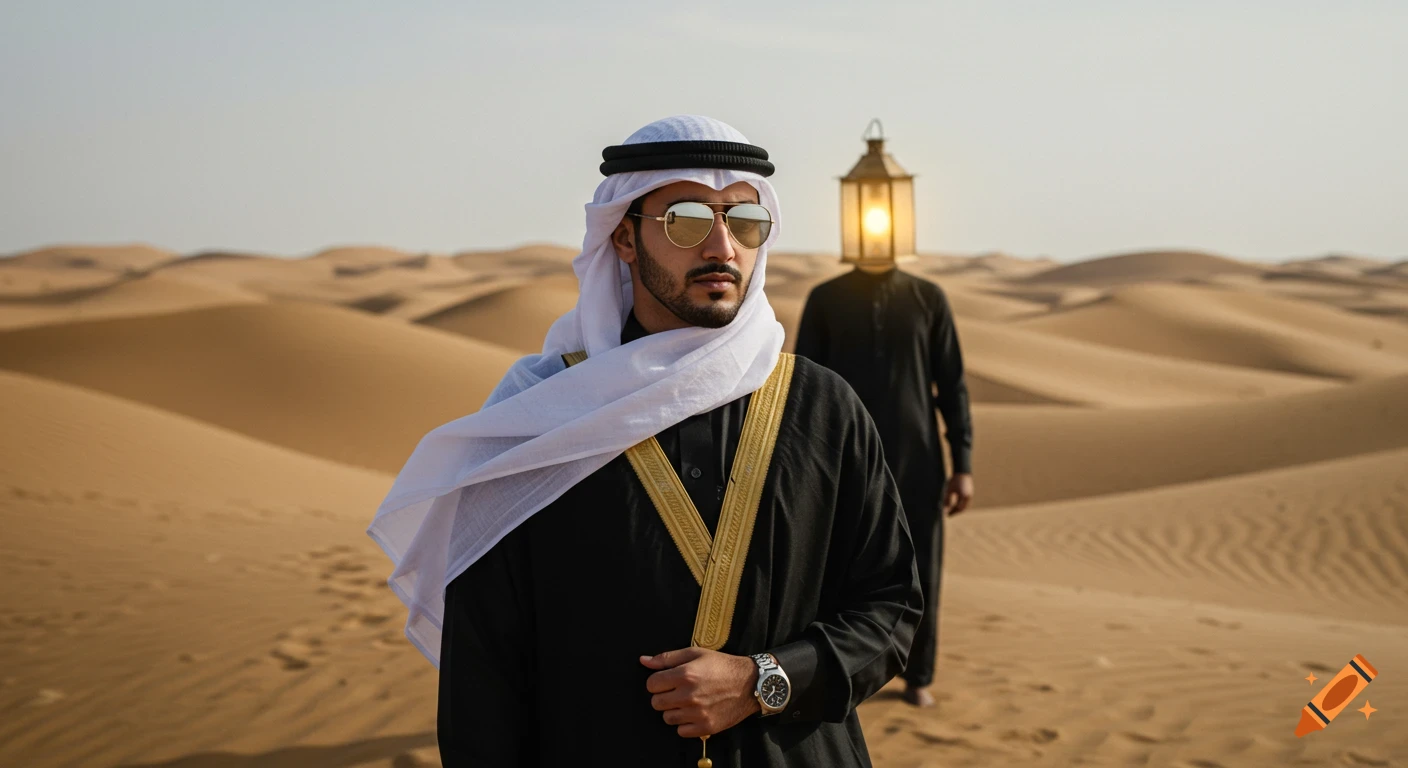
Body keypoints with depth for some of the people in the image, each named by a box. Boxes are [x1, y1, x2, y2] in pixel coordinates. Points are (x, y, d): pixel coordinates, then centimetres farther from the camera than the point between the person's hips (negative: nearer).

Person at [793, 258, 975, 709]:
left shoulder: (929, 299, 1)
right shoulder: (825, 300, 0)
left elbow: (952, 386, 2)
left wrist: (963, 466, -3)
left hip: (916, 462, 1)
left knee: (920, 574, 5)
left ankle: (919, 678, 22)